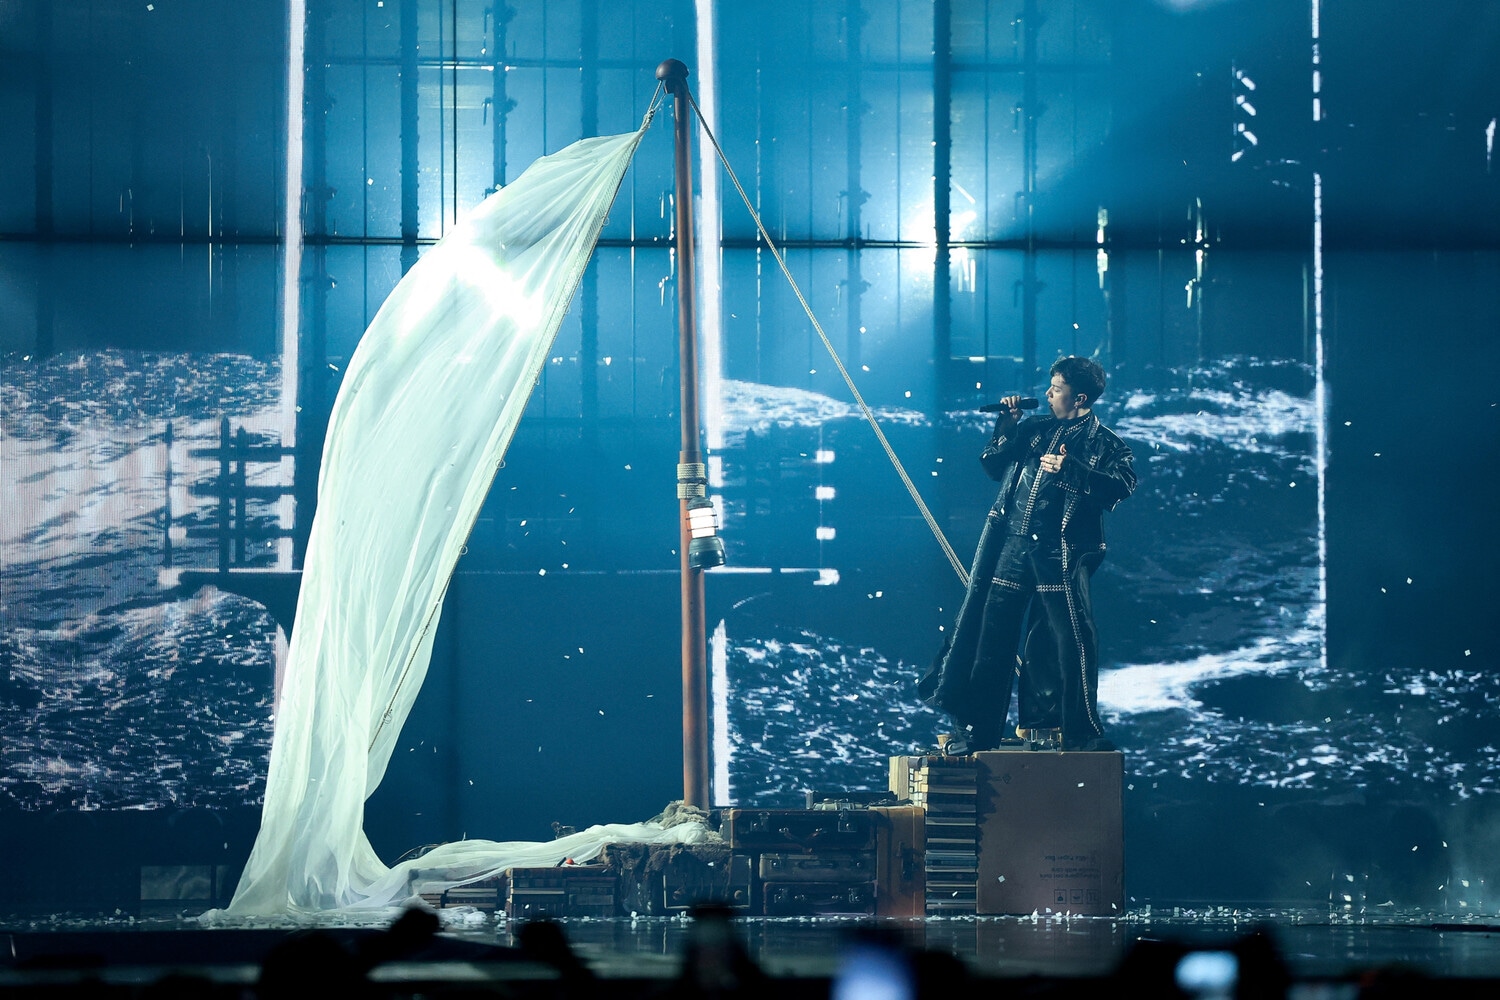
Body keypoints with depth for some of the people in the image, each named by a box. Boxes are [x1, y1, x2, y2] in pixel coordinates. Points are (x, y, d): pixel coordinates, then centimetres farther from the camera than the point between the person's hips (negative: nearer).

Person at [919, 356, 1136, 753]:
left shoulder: (1104, 443, 5)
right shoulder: (1034, 429, 18)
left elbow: (1121, 485, -12)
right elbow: (992, 466, 22)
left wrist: (1069, 470, -19)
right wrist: (1006, 427, 9)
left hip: (1059, 552, -4)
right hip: (1010, 545, 5)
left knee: (1072, 639, -8)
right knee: (990, 635, 4)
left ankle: (1082, 734, 0)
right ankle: (975, 731, 11)